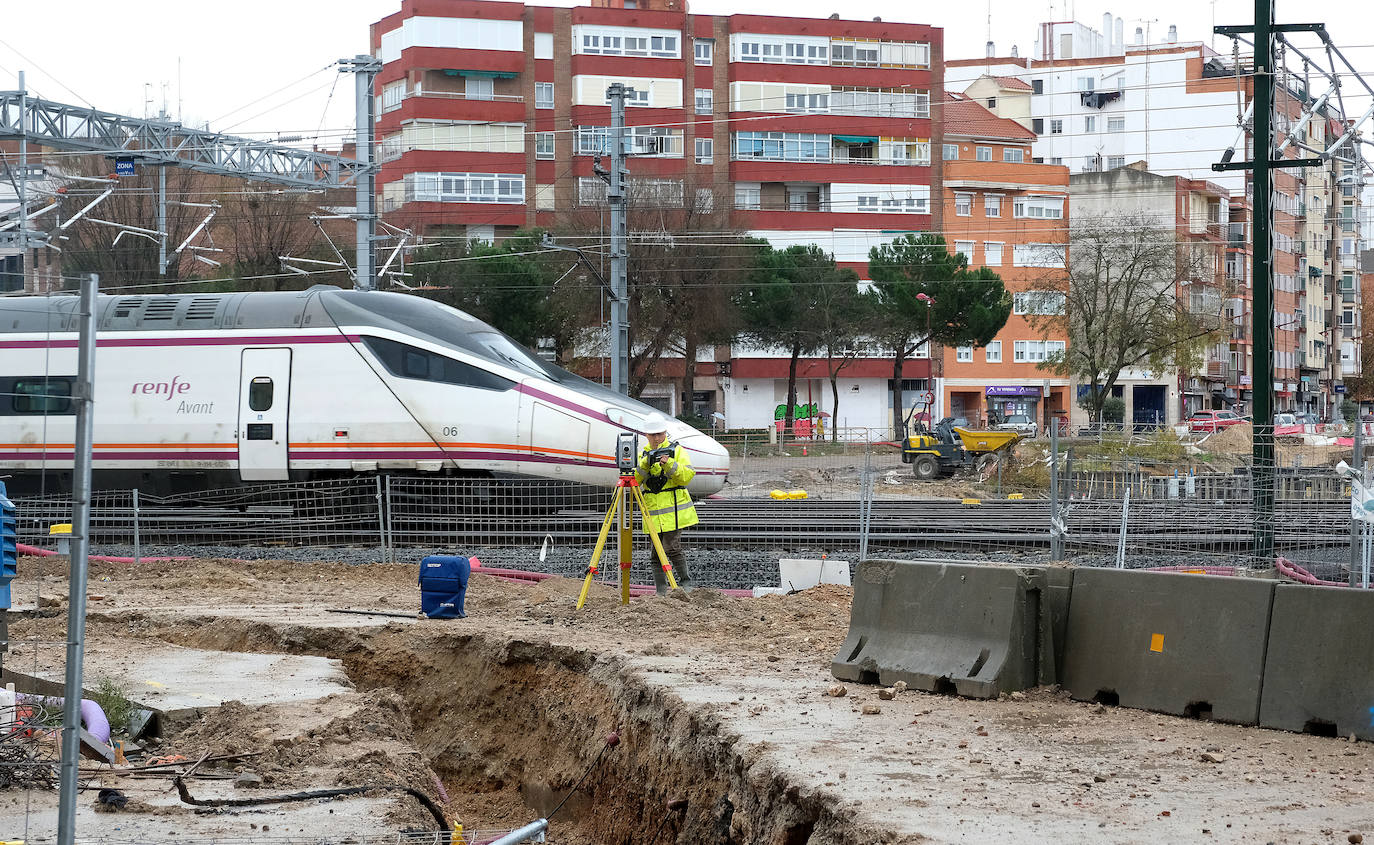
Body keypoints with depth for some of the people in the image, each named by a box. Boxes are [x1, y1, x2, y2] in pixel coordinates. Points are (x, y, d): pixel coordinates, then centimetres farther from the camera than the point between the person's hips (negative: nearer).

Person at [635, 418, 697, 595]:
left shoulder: (677, 451, 4)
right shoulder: (642, 454, 13)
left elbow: (687, 476, -7)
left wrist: (670, 464, -21)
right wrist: (645, 464, -17)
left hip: (674, 510, -4)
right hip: (652, 512, 4)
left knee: (672, 547, -14)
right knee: (655, 553, 3)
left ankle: (685, 581, 4)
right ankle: (661, 593, 9)